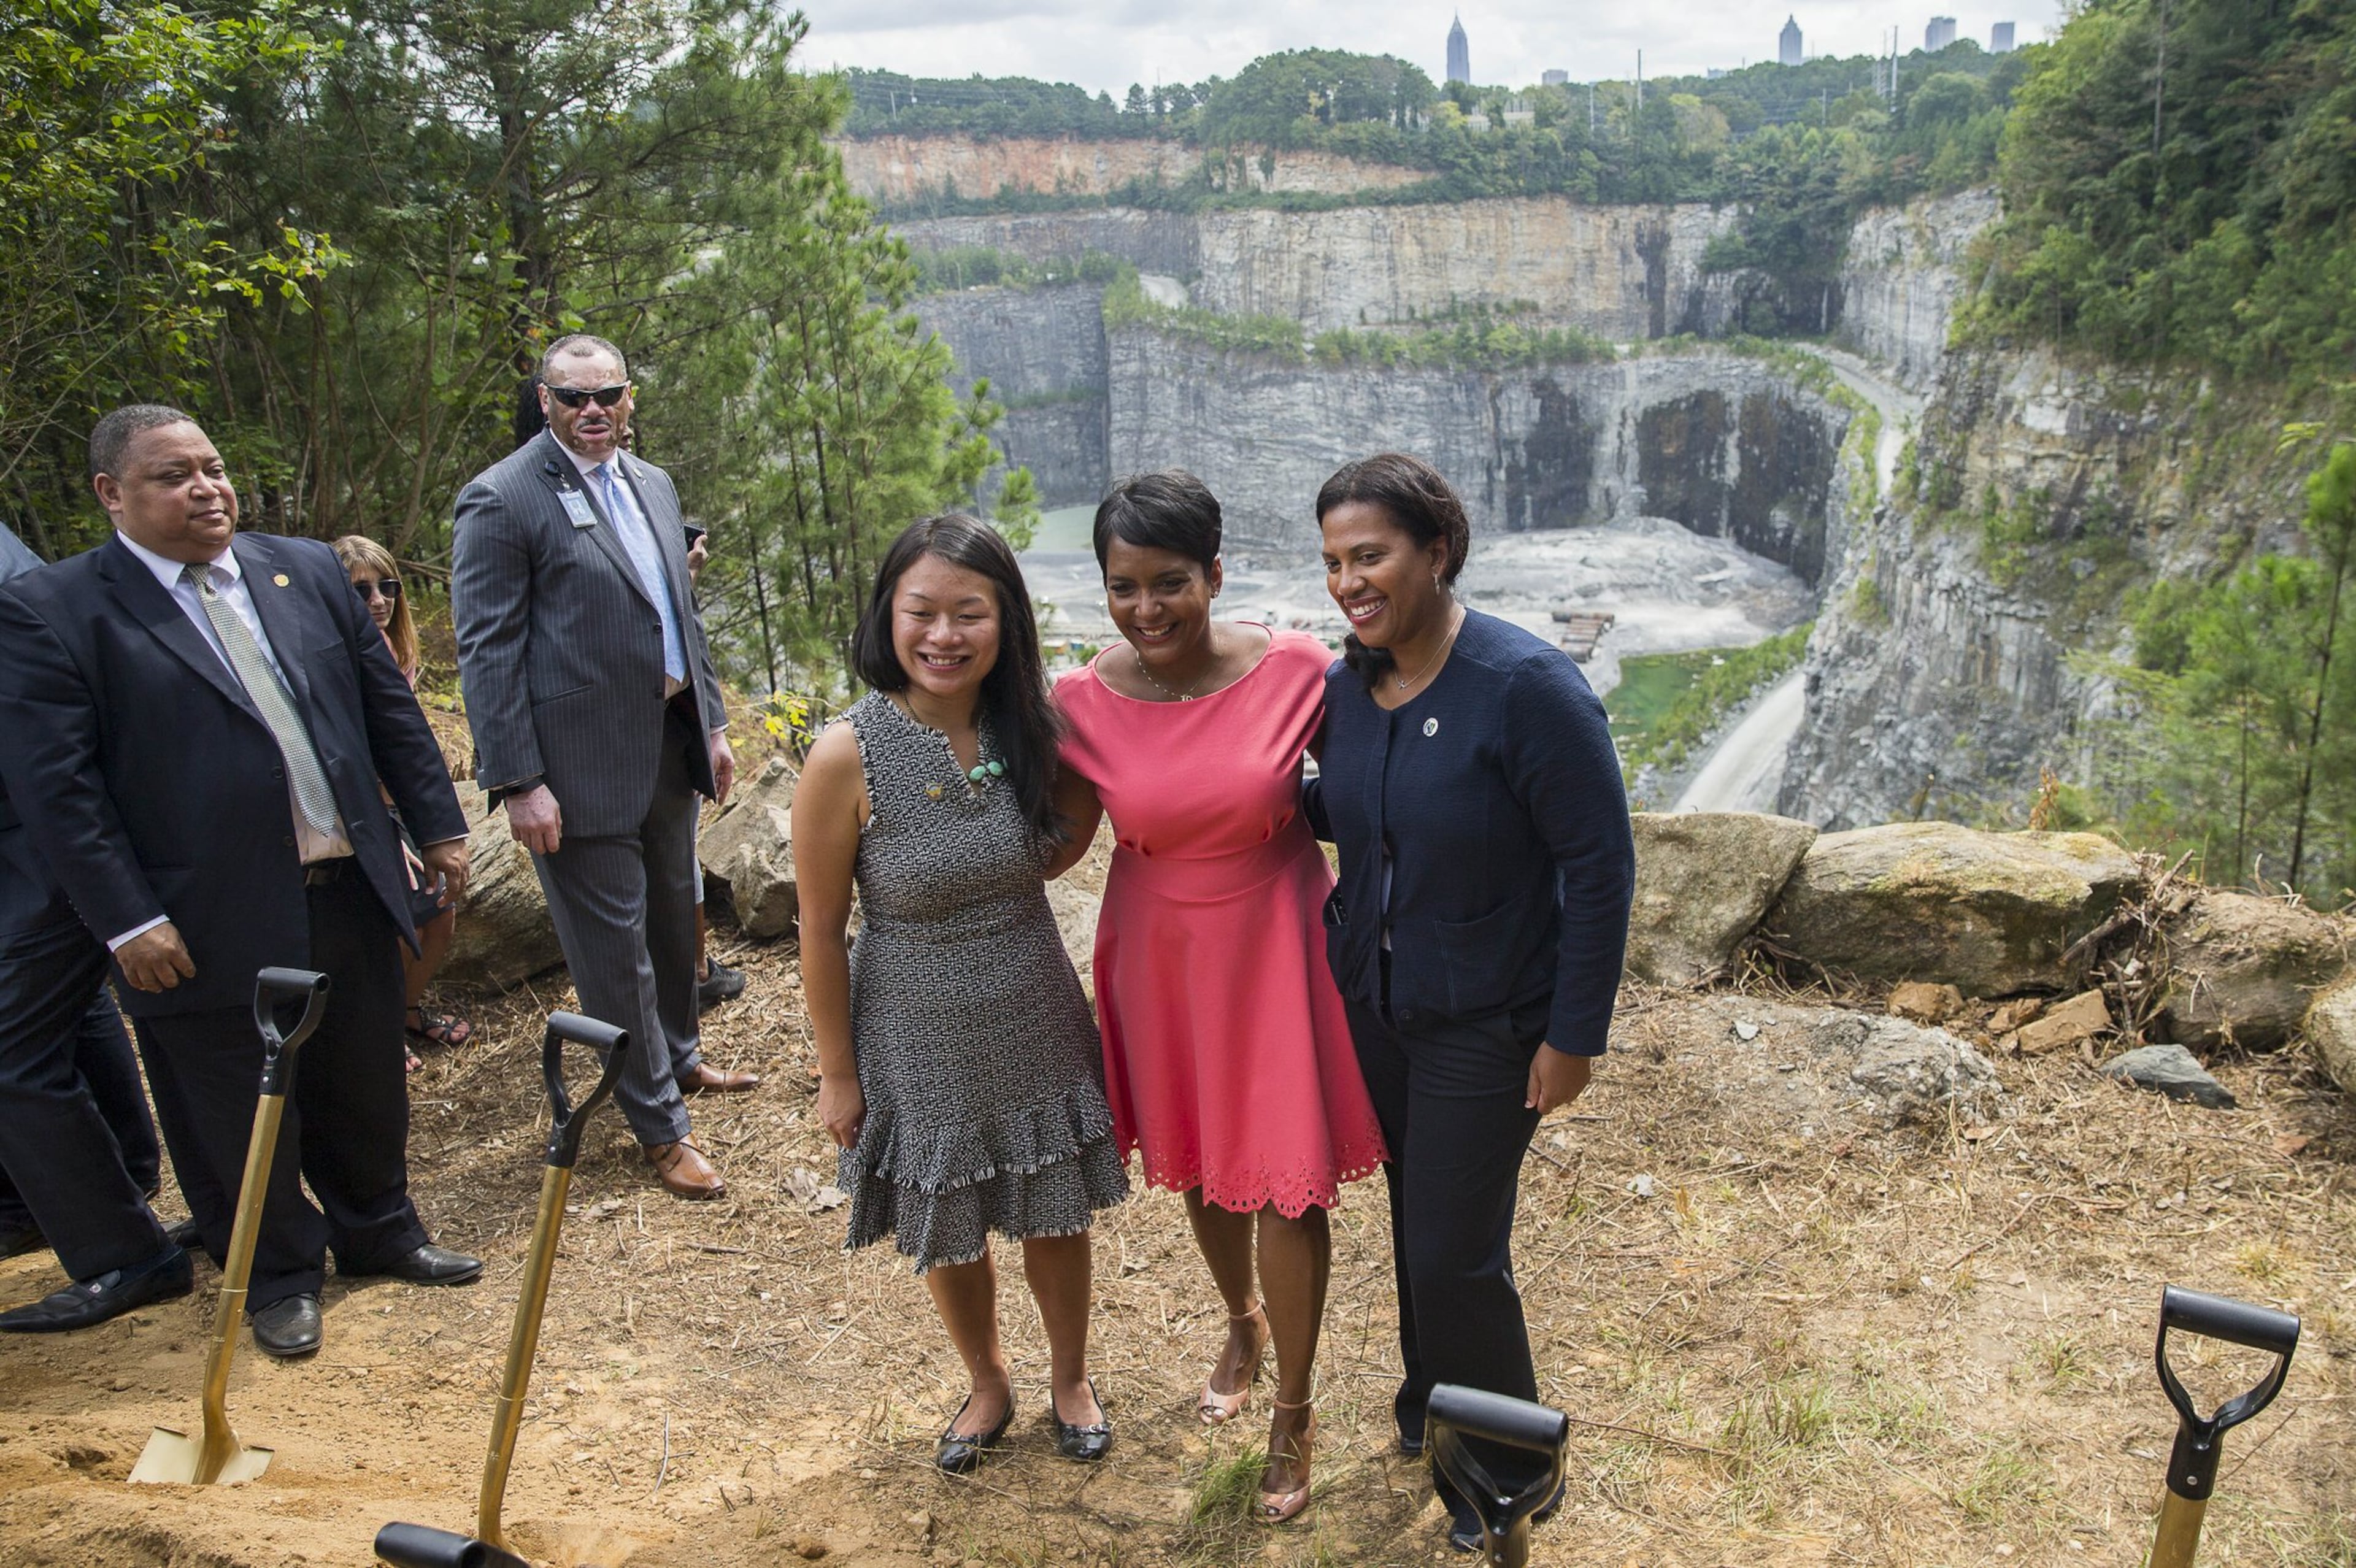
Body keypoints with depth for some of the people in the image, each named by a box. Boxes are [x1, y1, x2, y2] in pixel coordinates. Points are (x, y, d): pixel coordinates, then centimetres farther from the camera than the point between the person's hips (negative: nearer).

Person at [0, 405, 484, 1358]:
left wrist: (437, 824, 9)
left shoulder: (308, 571, 7)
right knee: (242, 1118, 11)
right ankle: (278, 1276, 32)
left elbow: (390, 708, 11)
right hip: (210, 928, -4)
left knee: (365, 1090, 18)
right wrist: (128, 922, -15)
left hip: (349, 893, 5)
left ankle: (379, 1233, 40)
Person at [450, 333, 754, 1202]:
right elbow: (486, 649, -14)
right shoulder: (501, 499, -12)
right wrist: (517, 782, -17)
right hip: (582, 762, -7)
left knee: (673, 917, 22)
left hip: (668, 743, 8)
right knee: (614, 945, 2)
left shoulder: (653, 486, 11)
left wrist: (711, 722, 15)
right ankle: (661, 1127, 15)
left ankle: (678, 1059, 44)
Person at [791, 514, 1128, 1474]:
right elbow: (821, 931, -11)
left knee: (1054, 1214, 19)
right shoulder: (848, 756, -21)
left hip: (1034, 1024, 3)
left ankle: (1070, 1379, 47)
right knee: (947, 1232, 18)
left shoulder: (1032, 730, -10)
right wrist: (837, 1072, -5)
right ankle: (987, 1385, 48)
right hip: (919, 1037, -2)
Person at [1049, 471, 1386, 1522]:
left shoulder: (1295, 670, -17)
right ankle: (1243, 1321, 52)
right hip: (1160, 955, 2)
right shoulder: (1086, 701, -12)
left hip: (1275, 944, -2)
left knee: (1287, 1179, 3)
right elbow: (1061, 841, 0)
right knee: (1197, 1161, 21)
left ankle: (1292, 1412, 27)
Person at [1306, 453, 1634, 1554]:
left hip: (1485, 1025, -6)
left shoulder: (1526, 686, -23)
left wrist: (1575, 1036, -16)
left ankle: (1500, 1472, 29)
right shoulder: (1348, 684, -3)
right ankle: (1428, 1404, 45)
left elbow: (1600, 866, -18)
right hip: (1372, 1003, 6)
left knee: (1457, 1255, 3)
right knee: (1413, 1219, 20)